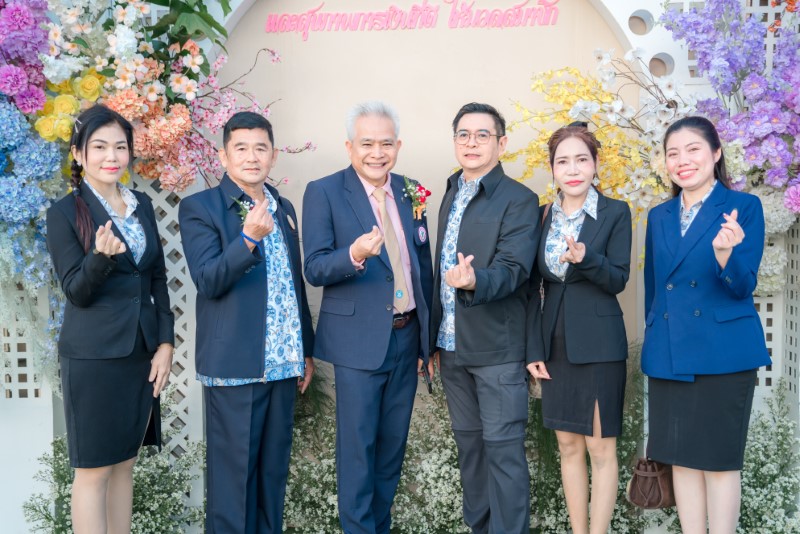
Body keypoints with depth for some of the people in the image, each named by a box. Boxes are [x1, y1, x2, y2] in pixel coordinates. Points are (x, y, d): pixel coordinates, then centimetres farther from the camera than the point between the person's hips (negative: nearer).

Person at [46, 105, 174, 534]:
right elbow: (77, 292, -9)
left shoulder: (142, 205, 9)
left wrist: (165, 342, 3)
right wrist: (102, 256, -29)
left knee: (124, 463, 14)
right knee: (94, 469, 4)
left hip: (142, 353, 5)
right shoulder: (65, 213, -6)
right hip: (93, 357, -5)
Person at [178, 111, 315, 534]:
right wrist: (249, 238, -28)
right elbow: (208, 281, -15)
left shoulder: (284, 208, 13)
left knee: (274, 468, 14)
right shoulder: (199, 208, -4)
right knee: (234, 471, 3)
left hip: (284, 363, 6)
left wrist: (306, 349, 17)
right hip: (234, 366, -5)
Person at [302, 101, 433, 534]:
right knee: (357, 446, 3)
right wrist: (354, 255, -32)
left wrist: (429, 336, 13)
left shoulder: (410, 192, 8)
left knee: (393, 443, 15)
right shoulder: (323, 193, -8)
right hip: (358, 340, -5)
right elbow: (315, 269, -12)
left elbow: (423, 265, 13)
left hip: (407, 337, 5)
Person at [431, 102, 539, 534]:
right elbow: (443, 266, 14)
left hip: (497, 346, -7)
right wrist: (434, 337, 12)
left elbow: (513, 268, -19)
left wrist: (475, 281, -41)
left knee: (503, 447, -1)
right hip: (451, 345, 7)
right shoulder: (452, 195, 13)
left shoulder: (519, 200, -9)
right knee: (468, 442, 16)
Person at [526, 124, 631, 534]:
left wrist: (585, 258, -28)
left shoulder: (615, 213, -4)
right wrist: (533, 349, 2)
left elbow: (618, 280, -9)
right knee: (569, 447, 12)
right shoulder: (543, 216, 7)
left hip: (599, 345, -4)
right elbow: (534, 287, 7)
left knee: (600, 449, 3)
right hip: (554, 345, 4)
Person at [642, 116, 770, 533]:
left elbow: (743, 287, -10)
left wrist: (724, 253, -30)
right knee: (681, 458, 10)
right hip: (669, 357, 4)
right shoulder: (658, 216, 10)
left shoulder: (744, 207, -3)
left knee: (720, 459, 4)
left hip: (723, 353, -4)